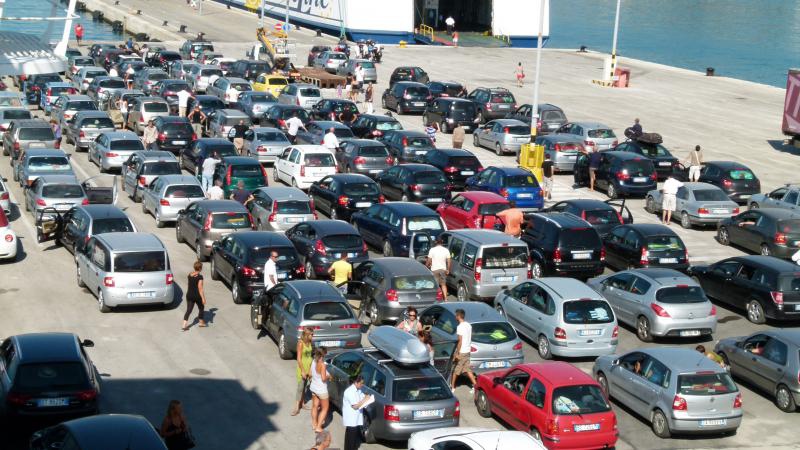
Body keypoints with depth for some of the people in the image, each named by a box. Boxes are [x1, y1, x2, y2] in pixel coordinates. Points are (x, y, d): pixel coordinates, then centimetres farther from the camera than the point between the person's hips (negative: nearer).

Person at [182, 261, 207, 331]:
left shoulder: (190, 275, 2)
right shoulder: (200, 277, -18)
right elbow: (200, 288, -20)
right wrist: (203, 298, -16)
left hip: (189, 295, 5)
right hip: (197, 296, -5)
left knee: (188, 310, 6)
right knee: (201, 308, 19)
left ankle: (184, 325, -3)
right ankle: (201, 322, 31)